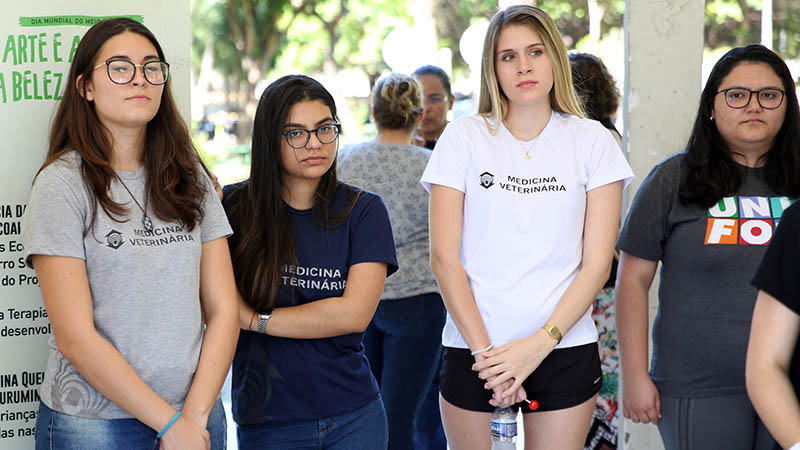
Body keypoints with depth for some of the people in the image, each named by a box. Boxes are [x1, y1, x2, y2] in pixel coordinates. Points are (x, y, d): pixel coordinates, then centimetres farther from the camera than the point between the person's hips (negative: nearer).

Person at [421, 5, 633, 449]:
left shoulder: (592, 141, 3)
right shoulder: (463, 137, 1)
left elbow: (596, 263, -2)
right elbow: (444, 258, -3)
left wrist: (540, 343, -12)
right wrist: (483, 349, -11)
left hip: (564, 350, 0)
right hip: (472, 349, 0)